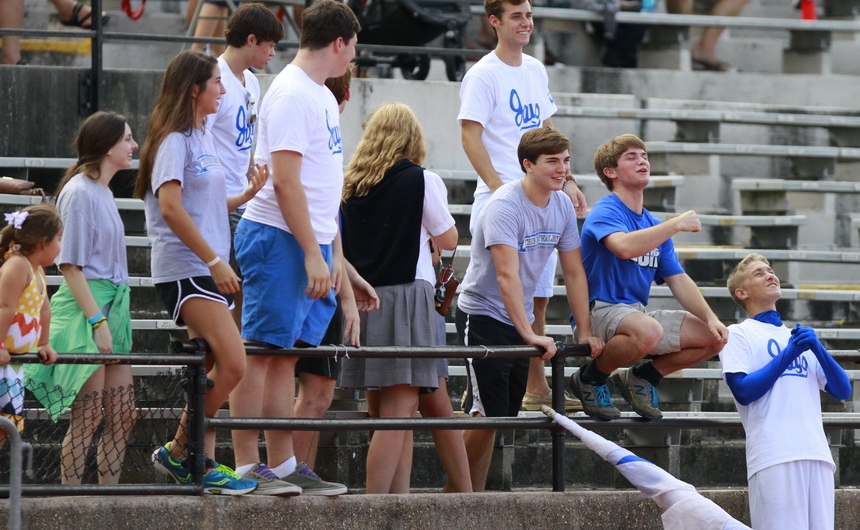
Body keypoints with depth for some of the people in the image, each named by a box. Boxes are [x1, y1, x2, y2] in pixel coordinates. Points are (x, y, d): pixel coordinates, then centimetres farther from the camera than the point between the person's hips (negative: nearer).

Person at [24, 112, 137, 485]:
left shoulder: (103, 192, 17)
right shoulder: (80, 192, -11)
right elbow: (71, 265, -15)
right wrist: (97, 321, -19)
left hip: (112, 307, 9)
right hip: (84, 310, -9)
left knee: (121, 416, 6)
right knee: (88, 416, -10)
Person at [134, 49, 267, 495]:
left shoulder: (202, 139, 19)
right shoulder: (174, 140, -9)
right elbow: (171, 207, -18)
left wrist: (248, 195, 10)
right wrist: (214, 261, -19)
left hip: (208, 269, 9)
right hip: (184, 270, -9)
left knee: (213, 372, 6)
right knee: (232, 365, -17)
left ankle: (201, 462, 9)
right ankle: (178, 452, -7)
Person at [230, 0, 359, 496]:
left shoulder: (323, 97, 18)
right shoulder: (292, 95, -12)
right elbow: (286, 181, -18)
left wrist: (335, 254, 19)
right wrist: (314, 255, -20)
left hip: (312, 244, 9)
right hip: (281, 240, -9)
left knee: (287, 354, 10)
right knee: (261, 350, -7)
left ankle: (283, 465, 13)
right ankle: (246, 467, -7)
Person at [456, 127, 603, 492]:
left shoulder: (563, 206, 2)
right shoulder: (505, 205, -21)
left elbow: (573, 273, 7)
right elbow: (507, 274, -29)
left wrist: (586, 332, 2)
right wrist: (530, 335, -35)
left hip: (519, 319, 7)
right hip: (483, 315, -7)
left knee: (504, 415, 6)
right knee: (487, 413, -13)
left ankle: (473, 494, 11)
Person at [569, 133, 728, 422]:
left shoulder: (655, 225, 16)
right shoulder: (605, 212, -10)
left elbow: (678, 280, 14)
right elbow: (625, 247, -32)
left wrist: (711, 318, -1)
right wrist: (677, 224, -23)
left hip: (637, 314, 8)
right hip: (599, 312, -8)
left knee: (714, 337, 0)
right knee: (647, 331, -39)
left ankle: (642, 377, 14)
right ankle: (590, 377, -11)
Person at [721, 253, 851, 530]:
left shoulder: (799, 336, 25)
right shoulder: (738, 334, 8)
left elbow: (842, 391, 15)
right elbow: (743, 392, -7)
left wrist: (817, 348, 0)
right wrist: (788, 355, -8)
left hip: (817, 455, 6)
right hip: (775, 456, -6)